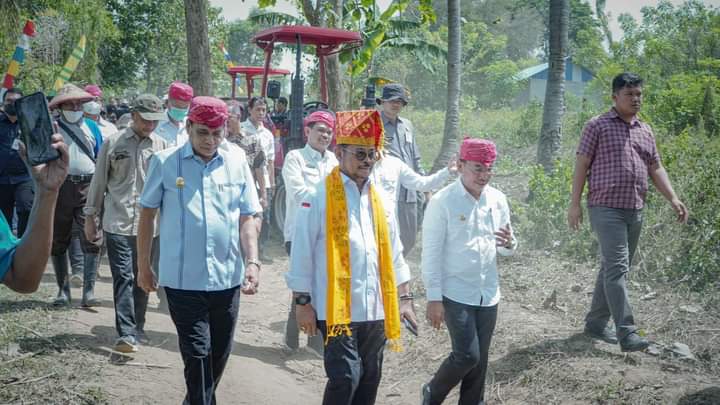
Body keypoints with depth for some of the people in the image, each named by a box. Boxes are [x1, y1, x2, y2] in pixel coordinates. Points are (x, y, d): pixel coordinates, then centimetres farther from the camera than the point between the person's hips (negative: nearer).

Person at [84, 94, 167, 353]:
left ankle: (137, 329, 24)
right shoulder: (113, 143, 1)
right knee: (123, 277, -6)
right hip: (117, 223, -2)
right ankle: (126, 333, -7)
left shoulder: (162, 146, 4)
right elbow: (99, 181, 6)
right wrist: (90, 216, 7)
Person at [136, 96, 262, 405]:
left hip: (228, 277, 3)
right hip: (183, 279, -3)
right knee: (197, 354, -2)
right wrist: (143, 266, 7)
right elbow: (147, 214, 5)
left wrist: (252, 262, -5)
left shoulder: (237, 162, 1)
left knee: (219, 353, 16)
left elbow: (246, 218, 6)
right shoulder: (165, 162, -4)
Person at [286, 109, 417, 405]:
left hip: (375, 310, 6)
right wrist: (303, 303, -8)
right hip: (337, 309, -6)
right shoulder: (319, 196, -6)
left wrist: (404, 298, 11)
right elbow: (302, 253, -6)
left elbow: (394, 253, 16)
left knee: (369, 380, 13)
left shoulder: (380, 198, 12)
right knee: (345, 377, -11)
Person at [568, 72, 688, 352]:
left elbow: (655, 168, 16)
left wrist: (673, 199, 3)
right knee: (617, 269, -12)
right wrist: (575, 203, -9)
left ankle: (596, 323, 22)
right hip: (606, 208, -7)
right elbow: (581, 165, -4)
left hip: (635, 211, 7)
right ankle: (626, 333, -15)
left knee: (613, 269, 12)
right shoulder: (597, 126, -2)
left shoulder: (645, 131, 16)